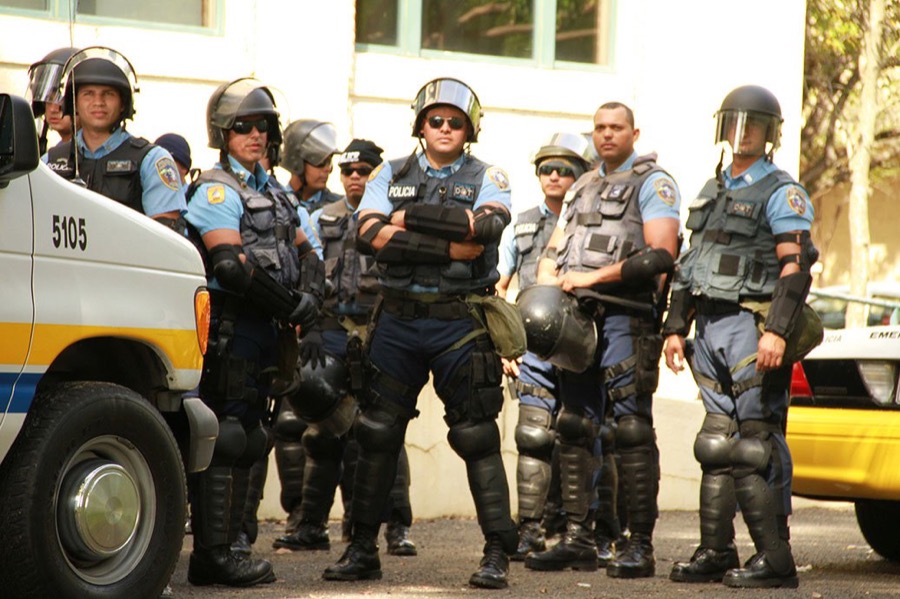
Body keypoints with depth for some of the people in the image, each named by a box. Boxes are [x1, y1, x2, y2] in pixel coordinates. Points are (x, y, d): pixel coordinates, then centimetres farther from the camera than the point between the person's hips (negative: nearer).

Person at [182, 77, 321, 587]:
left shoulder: (275, 193, 20)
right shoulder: (217, 190, -8)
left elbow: (305, 253, 23)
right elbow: (231, 267, -19)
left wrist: (311, 294, 1)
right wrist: (294, 305, -15)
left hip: (266, 331, 9)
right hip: (232, 329, -9)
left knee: (244, 440, 11)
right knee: (227, 439, -11)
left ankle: (219, 551, 16)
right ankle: (214, 555, -10)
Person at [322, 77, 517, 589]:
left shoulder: (488, 178, 4)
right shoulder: (391, 176, 10)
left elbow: (485, 229, -18)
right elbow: (370, 234, -8)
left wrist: (410, 220, -13)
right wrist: (449, 242, -13)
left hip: (459, 321, -3)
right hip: (398, 318, 3)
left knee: (476, 437, -1)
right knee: (378, 434, 6)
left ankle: (498, 553, 3)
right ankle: (363, 548, 15)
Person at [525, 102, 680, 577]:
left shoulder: (653, 183, 1)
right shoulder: (583, 188, 23)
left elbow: (660, 255, -12)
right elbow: (554, 249, 22)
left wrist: (591, 277, -13)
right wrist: (550, 280, -2)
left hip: (627, 316, -7)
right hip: (578, 317, 7)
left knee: (632, 428, -9)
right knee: (575, 426, 5)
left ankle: (640, 544, -8)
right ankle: (578, 539, 9)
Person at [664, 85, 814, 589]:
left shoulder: (781, 193, -5)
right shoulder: (714, 191, 20)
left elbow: (795, 268, -15)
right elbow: (691, 266, 23)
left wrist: (776, 331, -25)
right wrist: (676, 327, 17)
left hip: (752, 325, -8)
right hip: (711, 325, 8)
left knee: (757, 445, -10)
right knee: (717, 443, 9)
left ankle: (775, 558, -8)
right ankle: (716, 551, 14)